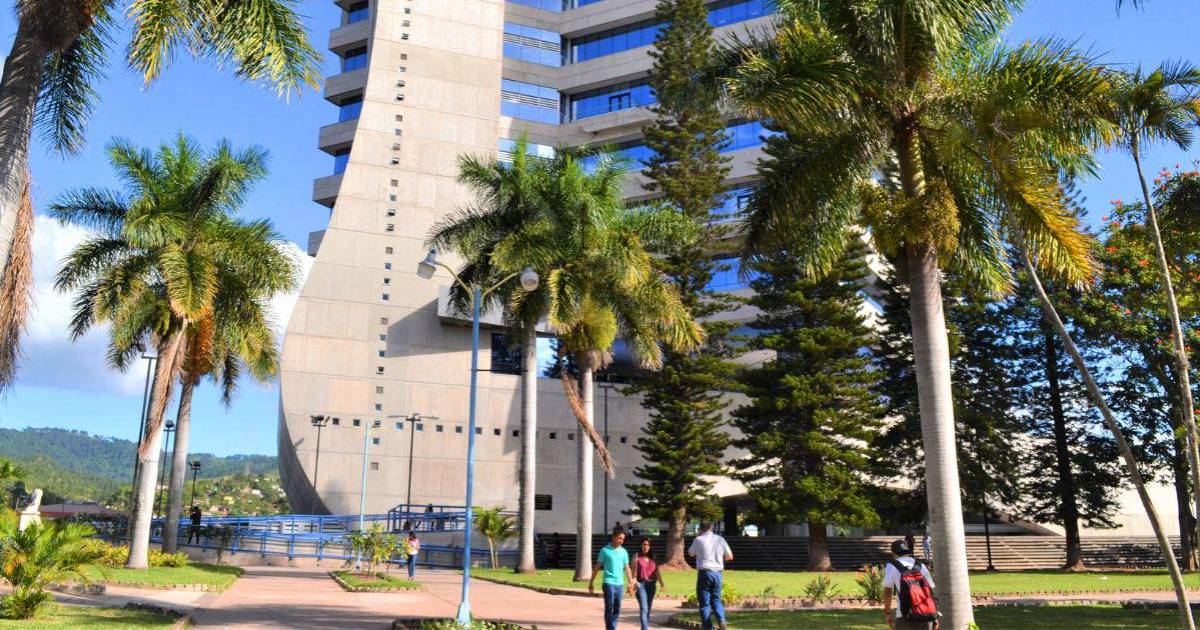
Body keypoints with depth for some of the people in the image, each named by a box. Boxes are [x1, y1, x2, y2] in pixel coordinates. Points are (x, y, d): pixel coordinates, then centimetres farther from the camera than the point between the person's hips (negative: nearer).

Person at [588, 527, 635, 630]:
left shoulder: (624, 551, 9)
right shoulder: (605, 551, -3)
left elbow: (627, 568, 13)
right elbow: (597, 567, 1)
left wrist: (630, 582, 7)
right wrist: (591, 582, 1)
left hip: (620, 584, 4)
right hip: (609, 583, -4)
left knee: (617, 609, 8)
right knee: (609, 608, -5)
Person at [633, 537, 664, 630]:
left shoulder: (653, 557, 12)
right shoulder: (637, 556, 1)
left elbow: (657, 572, 10)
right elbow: (634, 571, -6)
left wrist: (661, 583, -3)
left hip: (652, 585, 5)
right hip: (641, 584, -5)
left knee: (648, 609, 11)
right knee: (644, 609, -14)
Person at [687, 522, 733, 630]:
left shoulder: (699, 539, -5)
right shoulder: (720, 539, 4)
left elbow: (691, 553, 11)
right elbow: (730, 556, 9)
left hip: (704, 573, -3)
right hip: (717, 573, 4)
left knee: (704, 603, 6)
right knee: (716, 600, 17)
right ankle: (721, 620, -6)